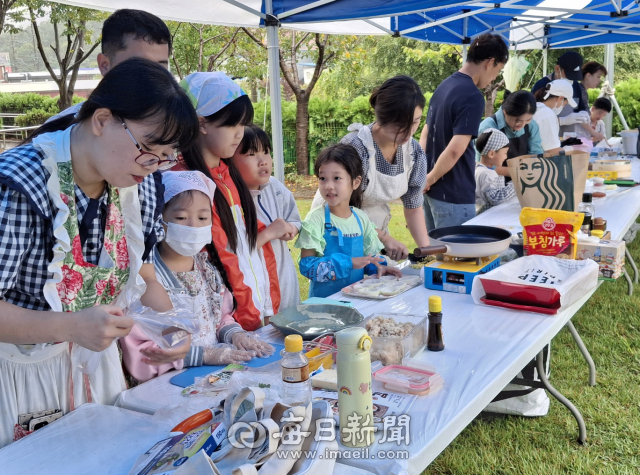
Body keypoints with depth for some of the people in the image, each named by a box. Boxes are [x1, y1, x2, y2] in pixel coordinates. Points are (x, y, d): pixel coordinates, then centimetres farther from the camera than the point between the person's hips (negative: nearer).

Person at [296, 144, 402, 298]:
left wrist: (377, 266, -2)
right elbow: (306, 265, -12)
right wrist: (348, 263, -17)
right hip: (324, 297, -3)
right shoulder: (316, 218, -7)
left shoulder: (361, 218, 7)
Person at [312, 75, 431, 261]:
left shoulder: (414, 153, -10)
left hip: (376, 228, 5)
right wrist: (384, 238, -27)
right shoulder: (355, 148, -28)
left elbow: (413, 206, 0)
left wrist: (426, 248, -11)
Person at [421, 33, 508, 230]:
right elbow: (455, 150, -26)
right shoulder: (473, 96, -19)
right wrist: (430, 179, -13)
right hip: (453, 195, -9)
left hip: (432, 190, 9)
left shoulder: (444, 85, 9)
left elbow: (425, 134, 14)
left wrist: (423, 175, 8)